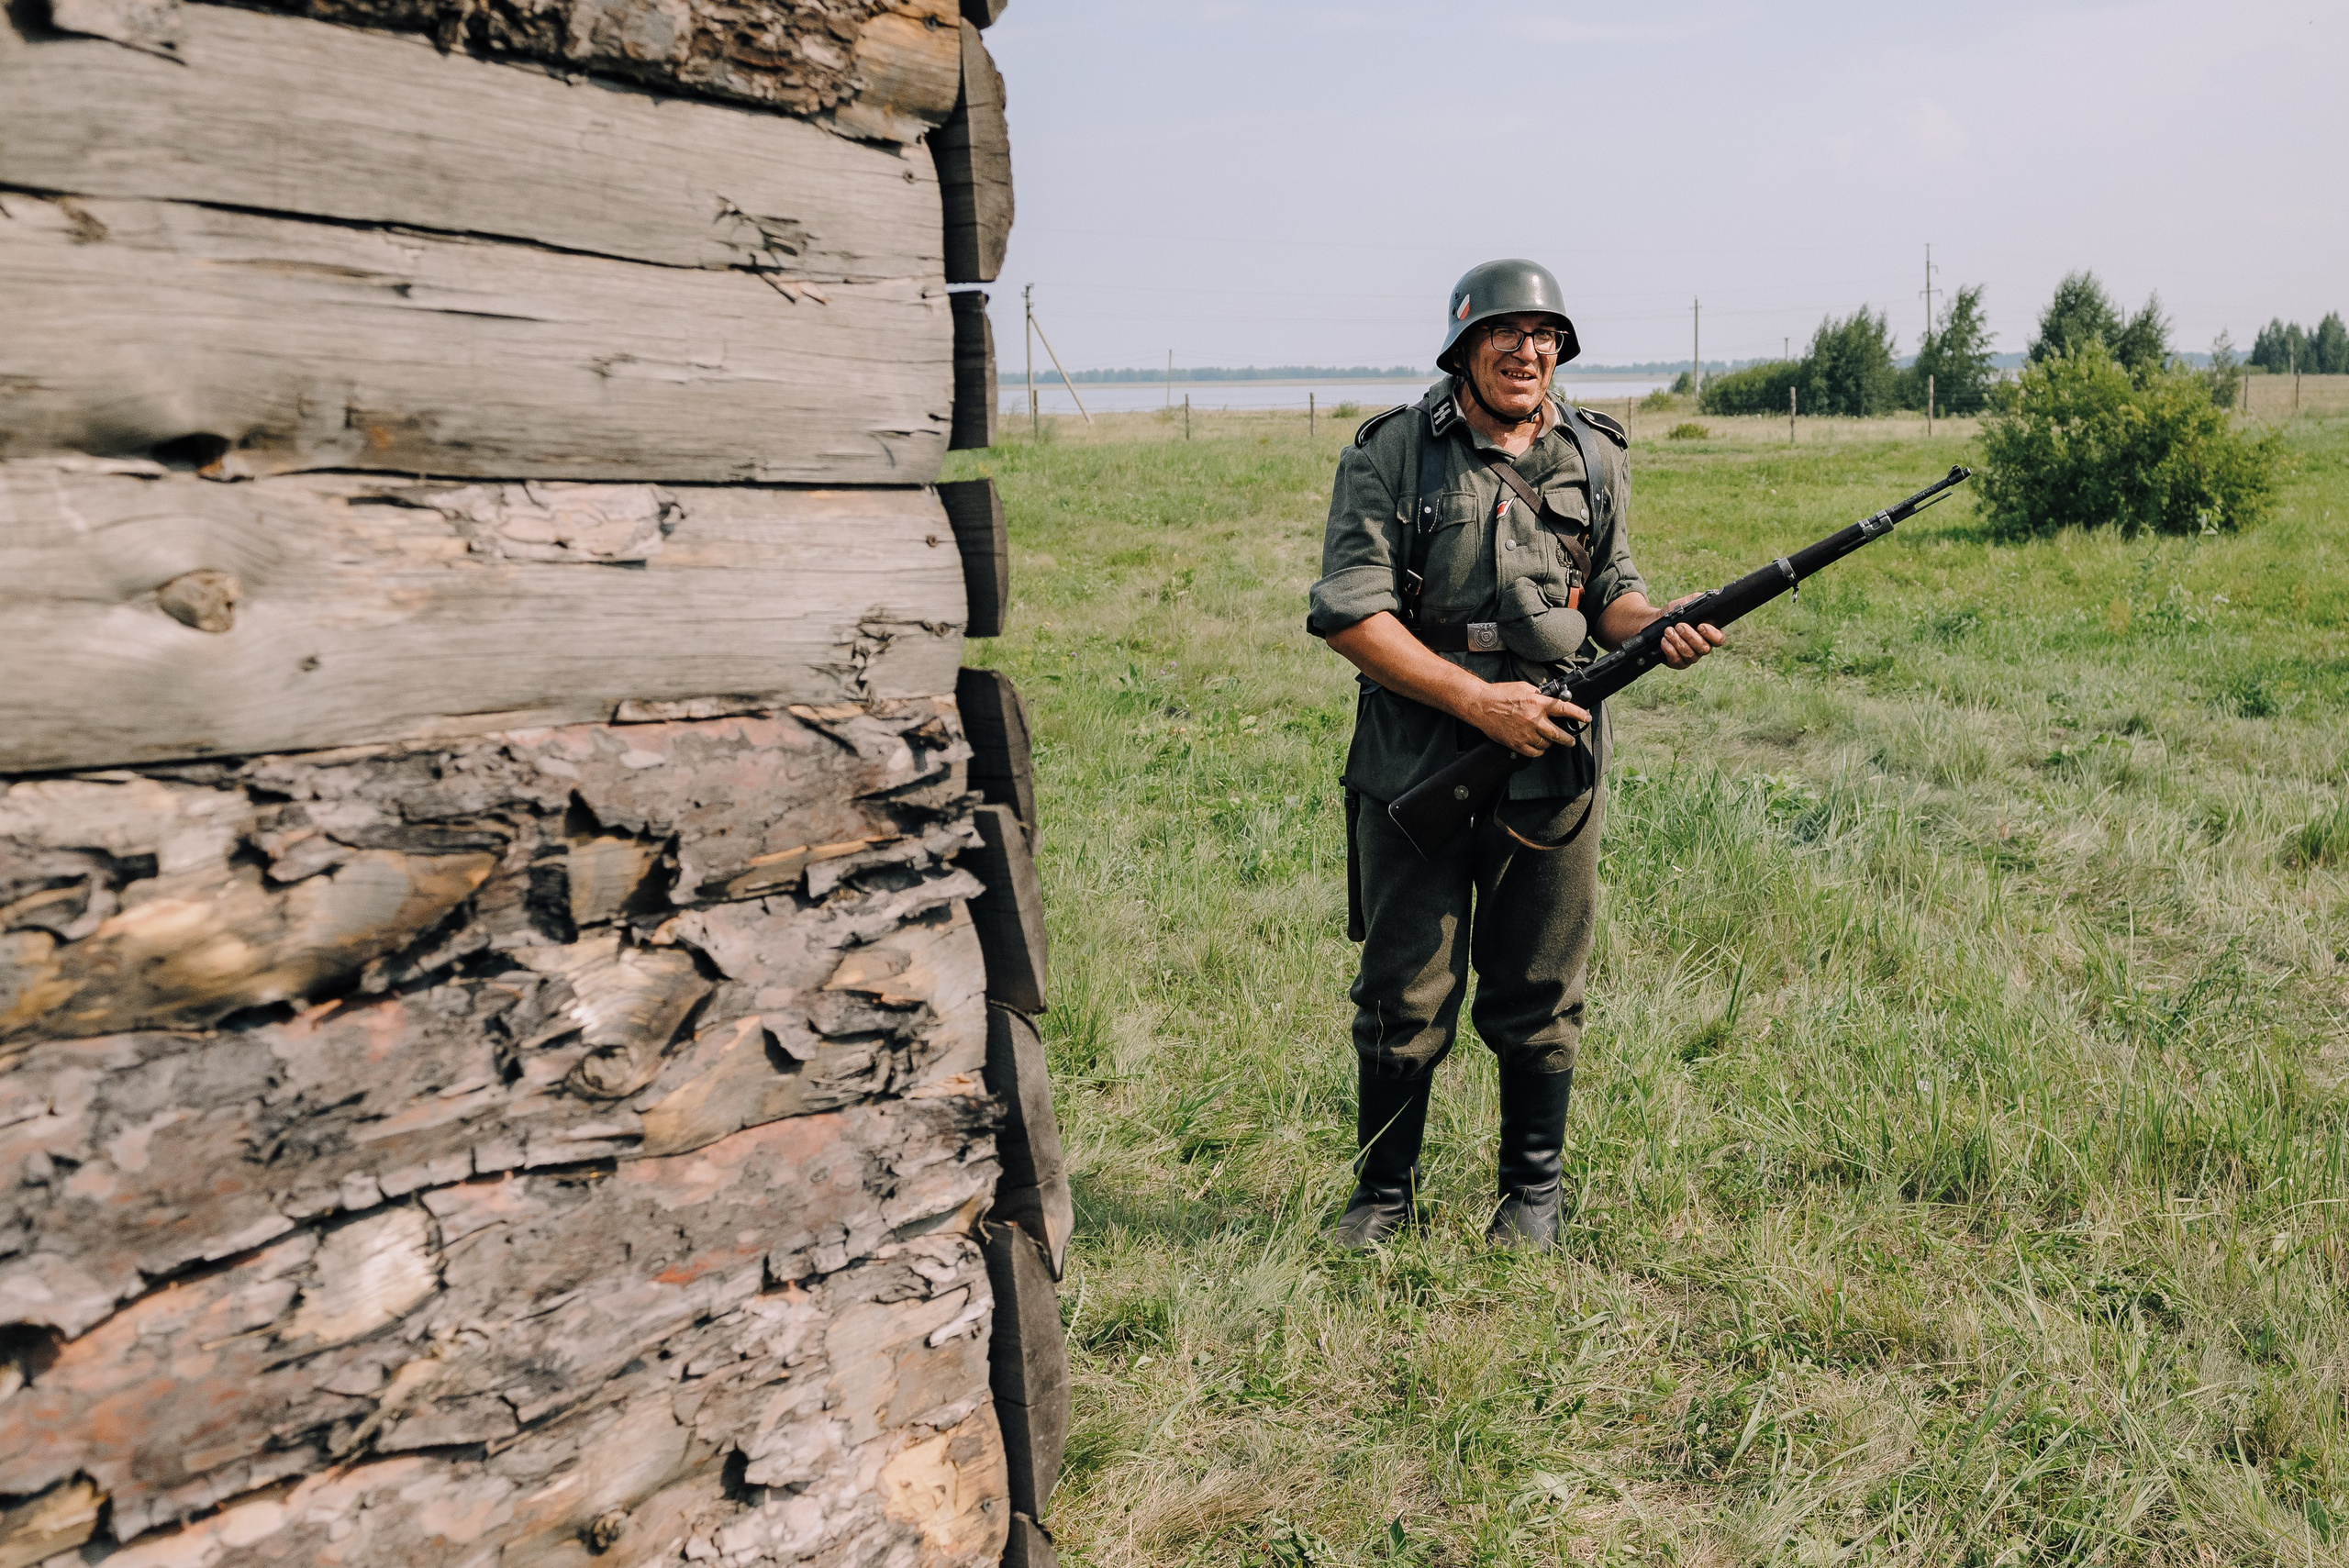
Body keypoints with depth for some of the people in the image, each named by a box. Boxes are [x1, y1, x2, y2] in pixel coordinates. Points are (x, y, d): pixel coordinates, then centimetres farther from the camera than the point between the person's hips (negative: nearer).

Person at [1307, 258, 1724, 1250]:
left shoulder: (1595, 458, 9)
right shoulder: (1393, 452, -4)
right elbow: (1349, 611, -10)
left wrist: (1661, 627, -6)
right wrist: (1477, 698, -16)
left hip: (1553, 764, 3)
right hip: (1414, 767, -2)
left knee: (1539, 999, 11)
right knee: (1404, 999, 5)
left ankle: (1532, 1193, 29)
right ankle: (1382, 1194, 24)